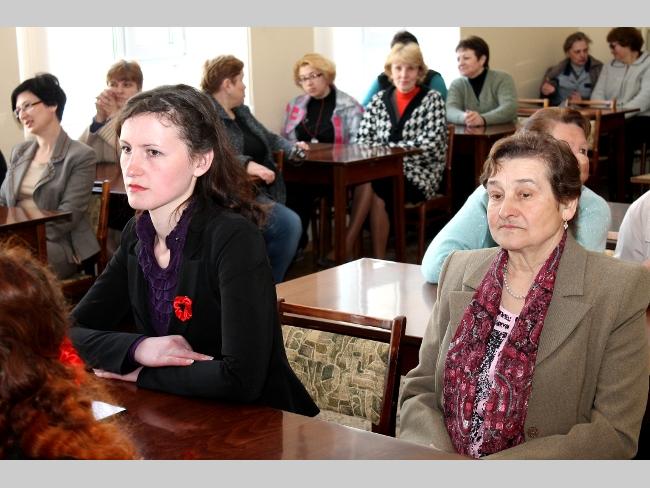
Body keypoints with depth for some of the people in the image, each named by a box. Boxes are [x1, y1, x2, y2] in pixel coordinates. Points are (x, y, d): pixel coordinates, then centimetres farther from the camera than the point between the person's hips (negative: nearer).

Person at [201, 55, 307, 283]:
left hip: (260, 191, 8)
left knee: (290, 224, -18)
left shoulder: (241, 111, 21)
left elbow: (268, 137, 35)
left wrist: (292, 147, 19)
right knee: (289, 223, -23)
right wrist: (247, 164, -32)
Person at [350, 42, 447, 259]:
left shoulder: (432, 99, 0)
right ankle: (378, 260, -27)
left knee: (370, 185, -29)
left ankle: (345, 248, -22)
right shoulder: (379, 99, 12)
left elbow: (430, 145, -12)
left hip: (420, 175, -3)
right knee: (374, 194, -32)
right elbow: (362, 139, 7)